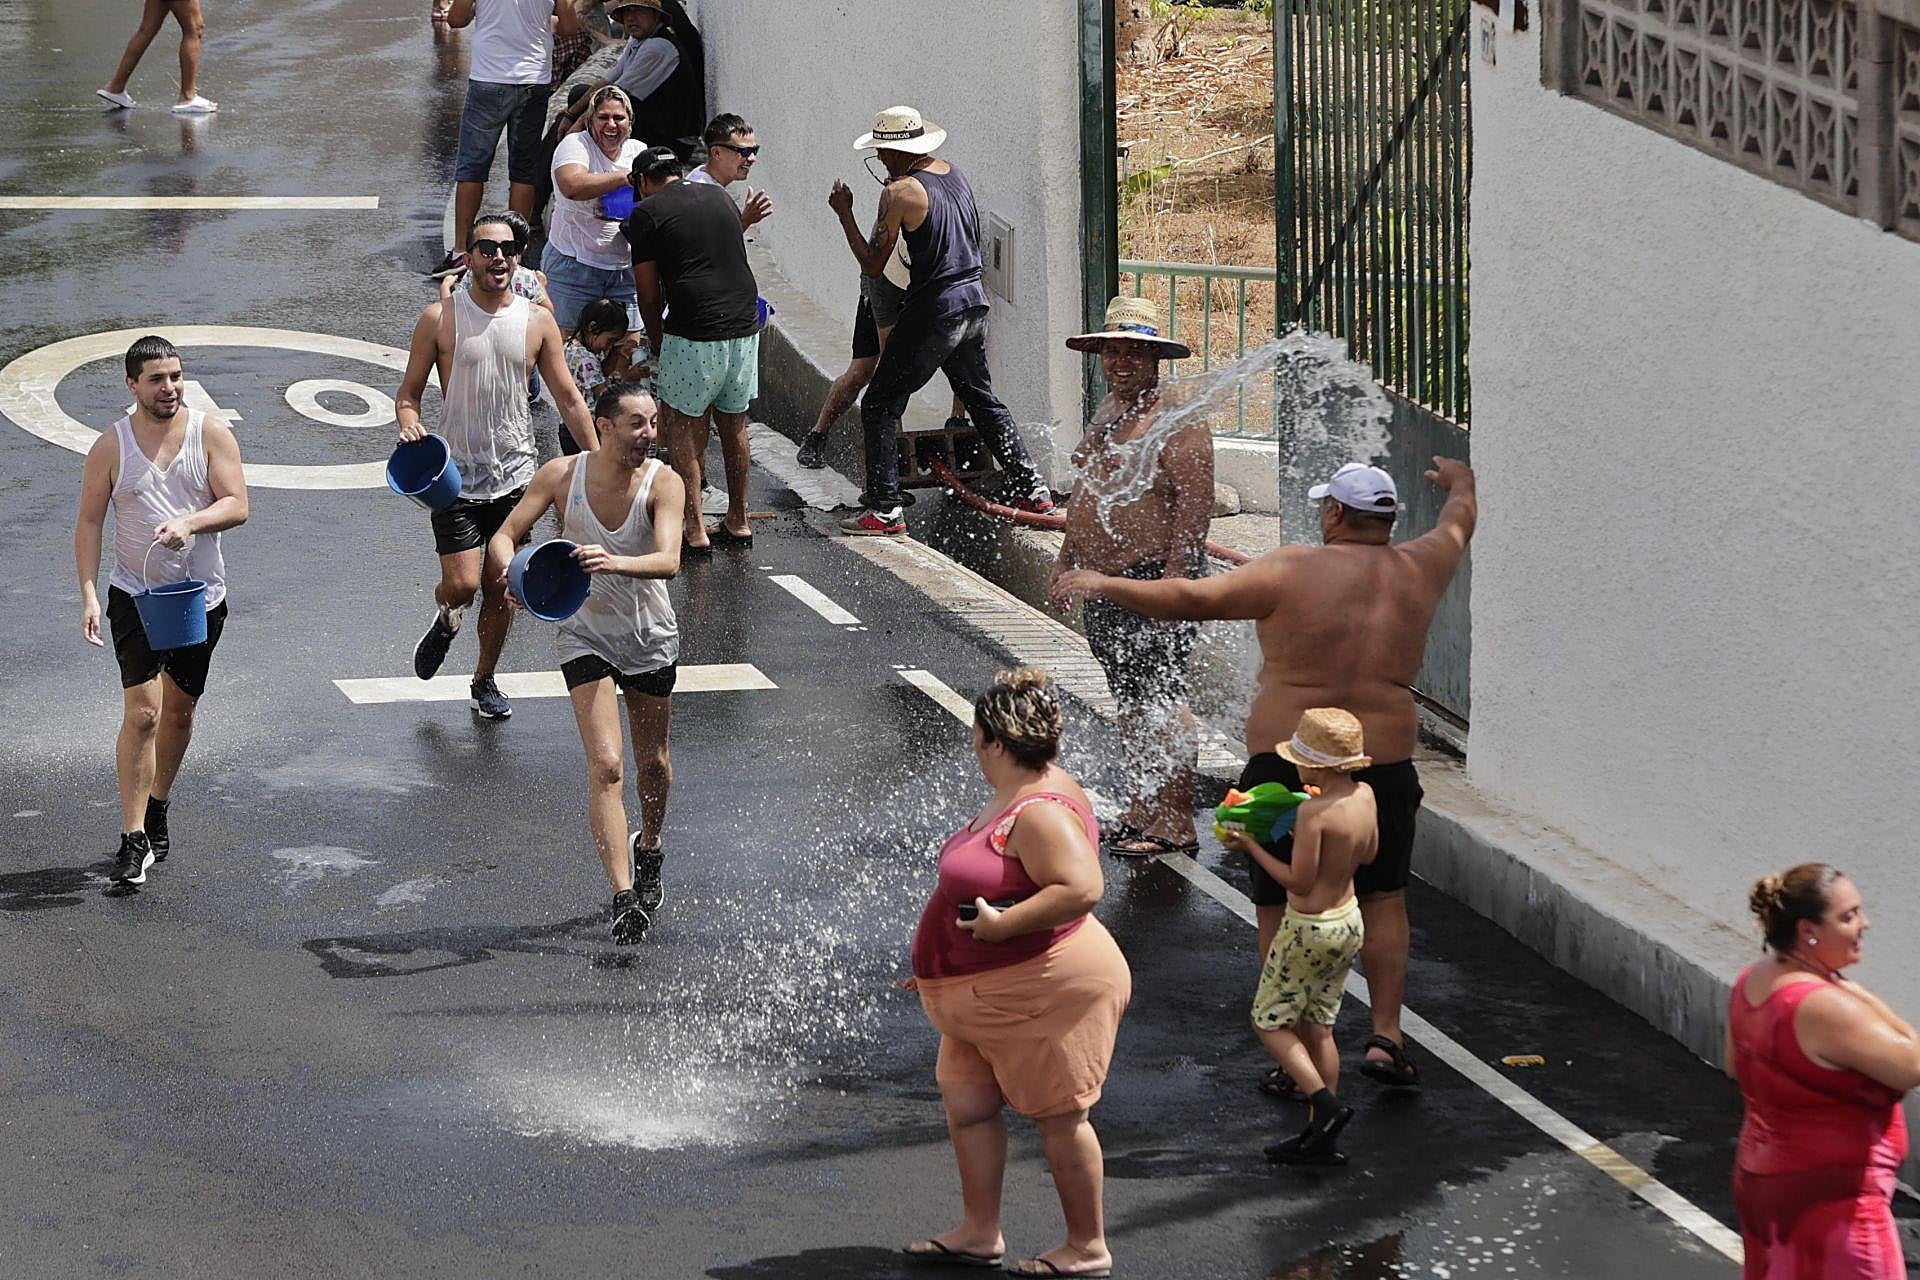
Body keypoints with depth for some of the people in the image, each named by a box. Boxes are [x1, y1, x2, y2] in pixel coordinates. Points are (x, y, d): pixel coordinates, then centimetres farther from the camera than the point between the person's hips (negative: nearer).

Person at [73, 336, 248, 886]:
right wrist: (88, 593, -13)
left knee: (179, 710, 14)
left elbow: (236, 505, -8)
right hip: (135, 594, -2)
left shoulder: (211, 434, -2)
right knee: (142, 711, -14)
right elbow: (89, 522, -2)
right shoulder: (111, 446, -4)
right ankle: (134, 837, -12)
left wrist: (189, 522, -27)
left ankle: (157, 807, 37)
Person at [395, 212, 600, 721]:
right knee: (462, 583, -11)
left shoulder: (537, 322, 2)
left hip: (514, 474, 2)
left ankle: (485, 680, 27)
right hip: (456, 473, -2)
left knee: (501, 585, 7)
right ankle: (446, 620, 25)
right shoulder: (439, 319, -5)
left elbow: (569, 399, 7)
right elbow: (408, 392, 1)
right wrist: (410, 425, -21)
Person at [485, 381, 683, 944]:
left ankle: (649, 847, 47)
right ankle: (623, 897, -20)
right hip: (586, 636, -1)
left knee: (653, 761, 16)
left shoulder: (663, 482, -18)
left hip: (652, 638, 1)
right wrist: (511, 567, -32)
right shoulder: (562, 475, -14)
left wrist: (613, 562, -51)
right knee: (605, 764, -15)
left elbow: (668, 560, -32)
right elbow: (506, 534, -9)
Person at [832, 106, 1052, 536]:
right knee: (981, 398, 22)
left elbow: (873, 264, -11)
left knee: (879, 406, 2)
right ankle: (1032, 489, 21)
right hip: (973, 300, 8)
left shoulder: (900, 192, -13)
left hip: (932, 311, -8)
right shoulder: (954, 174, 9)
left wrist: (844, 214, -2)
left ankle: (885, 510, -2)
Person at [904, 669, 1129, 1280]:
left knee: (1059, 1115, 0)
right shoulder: (1014, 796, 10)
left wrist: (1000, 926, -30)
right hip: (989, 993, 11)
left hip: (1043, 988, -11)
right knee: (966, 1105, 12)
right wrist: (941, 962, 25)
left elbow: (1081, 888, -37)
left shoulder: (1042, 811, -24)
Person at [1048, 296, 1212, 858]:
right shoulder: (1108, 411, 16)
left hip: (1154, 578, -9)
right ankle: (1141, 812, 20)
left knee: (1159, 701, -9)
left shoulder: (1176, 421, -13)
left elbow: (1195, 506, -18)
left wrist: (1171, 581, -24)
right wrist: (1067, 557, 23)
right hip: (1103, 583, 9)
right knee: (1129, 701, 13)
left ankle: (1175, 824, -6)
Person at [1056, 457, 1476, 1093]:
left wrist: (1104, 585, -5)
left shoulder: (1294, 572, -10)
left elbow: (1194, 598, -13)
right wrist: (1459, 481, 48)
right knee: (1383, 900, 19)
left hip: (1285, 761, -3)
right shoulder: (1418, 571, 4)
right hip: (1383, 765, 3)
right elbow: (1459, 521, 26)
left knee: (1282, 911, 8)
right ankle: (1386, 1036, 11)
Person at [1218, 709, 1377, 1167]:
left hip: (1309, 929, -8)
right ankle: (1320, 1138, 18)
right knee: (1317, 1026, 16)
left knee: (1270, 1022, 7)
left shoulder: (1314, 812, -26)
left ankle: (1324, 1103, -8)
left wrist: (1251, 848, -13)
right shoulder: (1365, 796, -3)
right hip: (1349, 921, 8)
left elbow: (1299, 881, -22)